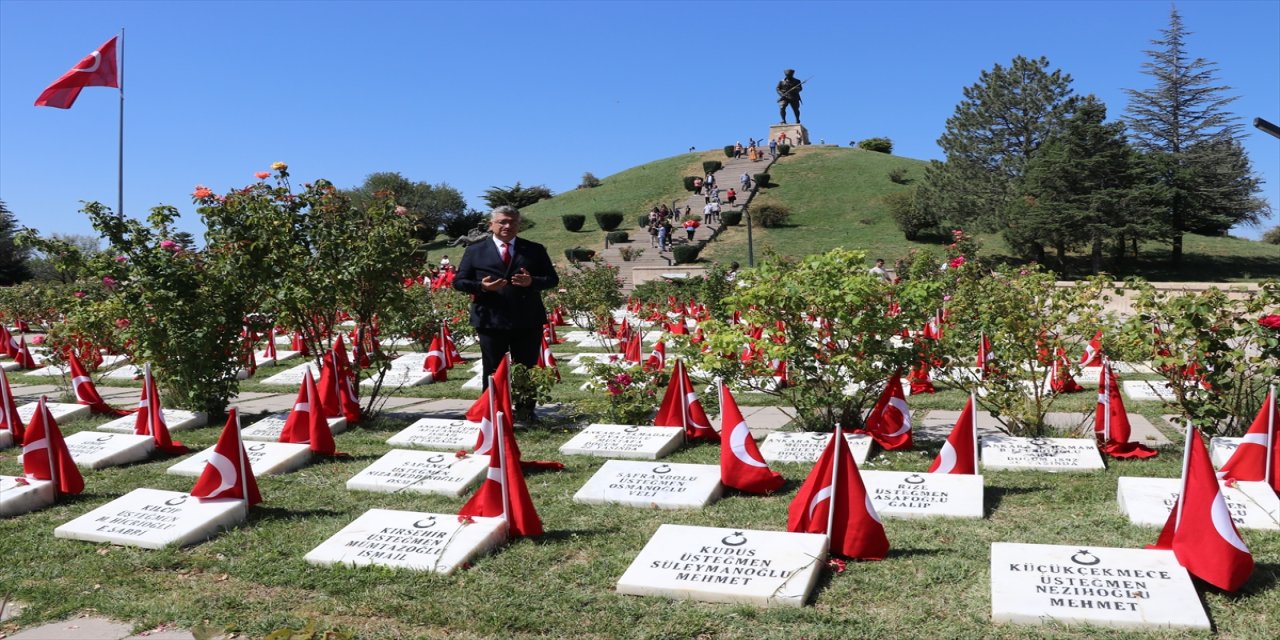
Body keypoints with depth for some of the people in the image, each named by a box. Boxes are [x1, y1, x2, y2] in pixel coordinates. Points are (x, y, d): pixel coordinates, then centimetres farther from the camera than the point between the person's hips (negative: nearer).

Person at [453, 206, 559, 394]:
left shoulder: (535, 250, 9)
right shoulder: (474, 251, 7)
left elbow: (552, 279, 6)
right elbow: (459, 281, 5)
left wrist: (532, 282, -14)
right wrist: (481, 286, -15)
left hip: (528, 322, 1)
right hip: (491, 322, -1)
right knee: (493, 373, 5)